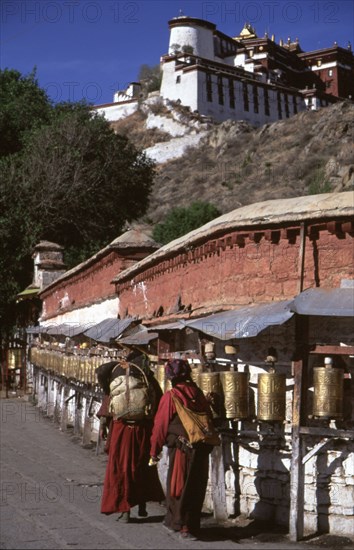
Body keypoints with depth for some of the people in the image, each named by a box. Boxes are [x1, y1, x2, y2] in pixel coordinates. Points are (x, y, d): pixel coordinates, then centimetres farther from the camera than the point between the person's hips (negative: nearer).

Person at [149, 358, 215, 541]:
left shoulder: (170, 397, -8)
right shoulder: (198, 393, 6)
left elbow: (160, 426, -6)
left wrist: (154, 452, 3)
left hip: (181, 447, -5)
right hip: (202, 448, 5)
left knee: (177, 485, 8)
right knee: (196, 486, 13)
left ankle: (179, 523, 13)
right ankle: (192, 525, 21)